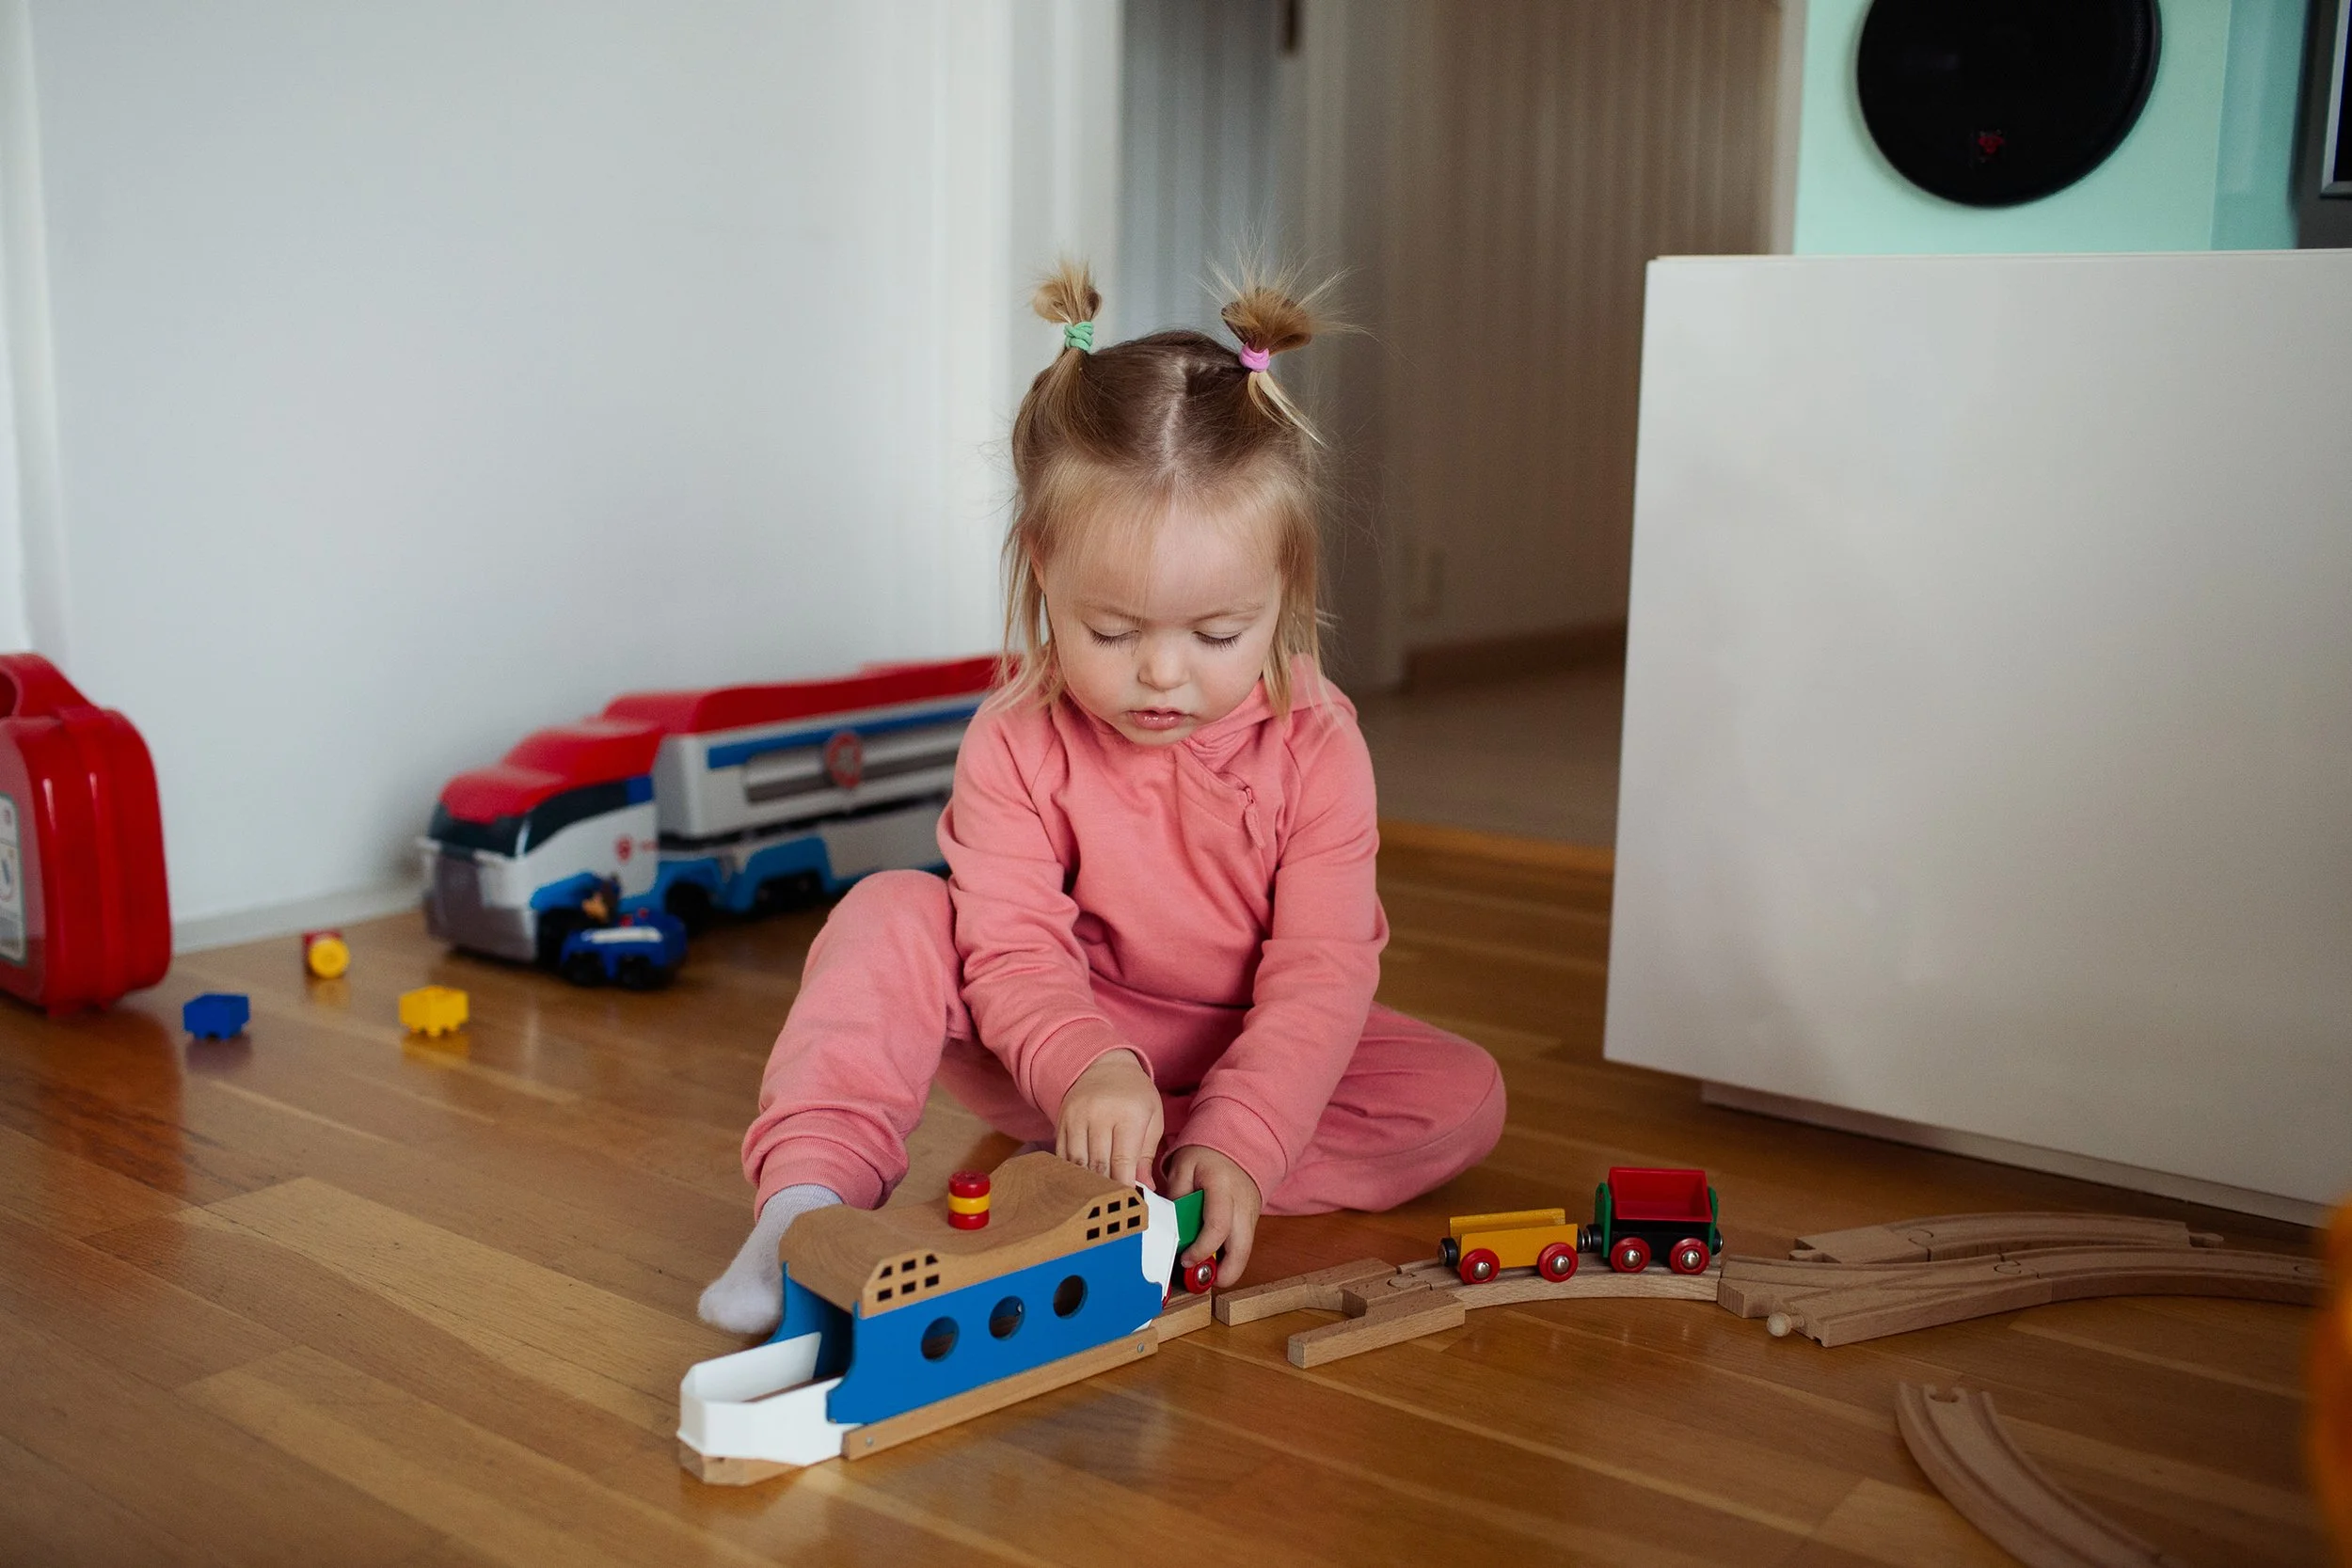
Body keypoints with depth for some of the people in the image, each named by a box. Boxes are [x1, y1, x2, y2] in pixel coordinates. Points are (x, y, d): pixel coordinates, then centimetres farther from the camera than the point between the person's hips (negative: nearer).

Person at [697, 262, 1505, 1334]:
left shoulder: (1314, 747, -17)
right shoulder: (1017, 743, -17)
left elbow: (1321, 972, -20)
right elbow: (1015, 950, -22)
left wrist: (1238, 1143, -33)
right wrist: (1084, 1068, -44)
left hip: (1243, 1055, 2)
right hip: (1063, 1048, -1)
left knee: (1465, 1096, -22)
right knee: (893, 914, -22)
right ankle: (810, 1193, -29)